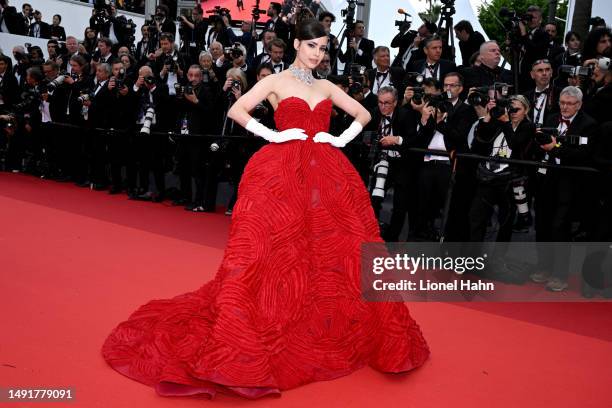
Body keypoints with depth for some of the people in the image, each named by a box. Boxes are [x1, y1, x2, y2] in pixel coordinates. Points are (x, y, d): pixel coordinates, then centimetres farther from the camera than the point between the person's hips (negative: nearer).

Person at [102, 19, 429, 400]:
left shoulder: (327, 87, 17)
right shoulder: (276, 81, 5)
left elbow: (364, 114, 22)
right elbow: (236, 110, -4)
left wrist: (341, 139, 7)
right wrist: (273, 136, -9)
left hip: (327, 173, 5)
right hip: (284, 172, -4)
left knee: (332, 250, 3)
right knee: (277, 252, -8)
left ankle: (337, 334, 19)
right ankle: (244, 347, 1)